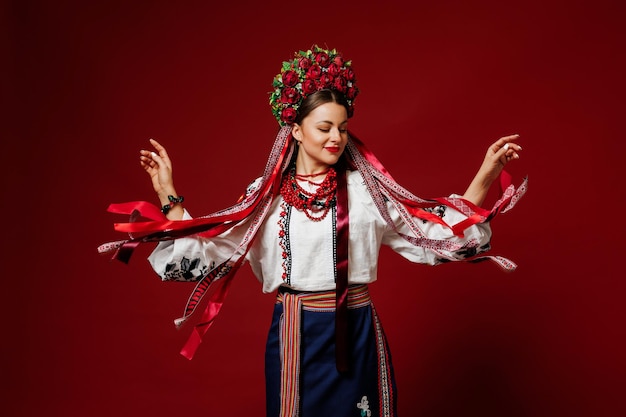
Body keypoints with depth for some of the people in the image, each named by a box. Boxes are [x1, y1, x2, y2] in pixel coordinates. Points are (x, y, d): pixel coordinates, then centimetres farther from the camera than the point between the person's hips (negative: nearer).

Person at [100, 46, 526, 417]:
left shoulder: (366, 188, -1)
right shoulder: (268, 194, -1)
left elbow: (439, 230, 0)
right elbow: (204, 251, 1)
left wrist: (486, 175, -6)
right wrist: (168, 196, -4)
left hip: (357, 334, 1)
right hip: (296, 336, 0)